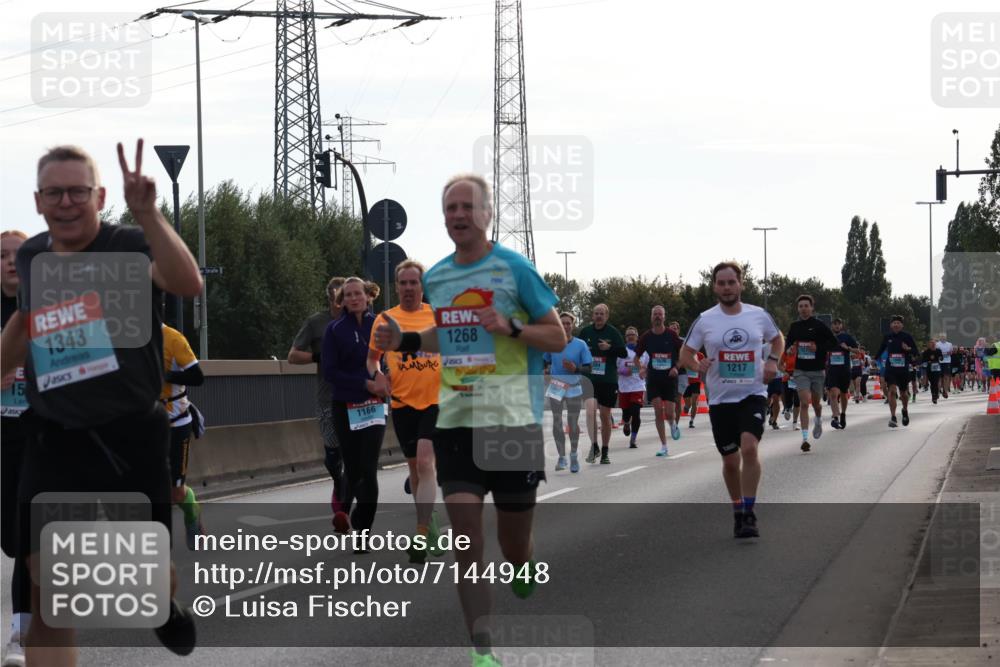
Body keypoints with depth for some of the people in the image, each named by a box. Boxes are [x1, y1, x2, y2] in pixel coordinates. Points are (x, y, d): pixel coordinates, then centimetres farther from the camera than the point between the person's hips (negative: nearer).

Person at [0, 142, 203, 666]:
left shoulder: (130, 247, -10)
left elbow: (188, 284, -31)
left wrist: (148, 215, -41)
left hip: (131, 440, -2)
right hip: (54, 445, 3)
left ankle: (169, 609, 51)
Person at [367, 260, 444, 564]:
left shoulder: (439, 315, 1)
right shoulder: (384, 319, 4)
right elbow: (372, 358, 15)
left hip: (435, 400, -3)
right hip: (403, 402, 3)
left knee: (425, 461, -17)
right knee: (414, 466, 11)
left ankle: (422, 535, -19)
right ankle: (431, 528, 28)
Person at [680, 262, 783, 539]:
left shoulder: (759, 315, 2)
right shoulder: (705, 320, 0)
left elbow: (778, 339, 20)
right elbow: (685, 354, 7)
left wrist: (772, 360, 0)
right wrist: (698, 365, -15)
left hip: (753, 394, -1)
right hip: (720, 399, 1)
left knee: (749, 447, -23)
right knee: (730, 461, 6)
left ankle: (749, 513, -15)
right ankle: (738, 512, 26)